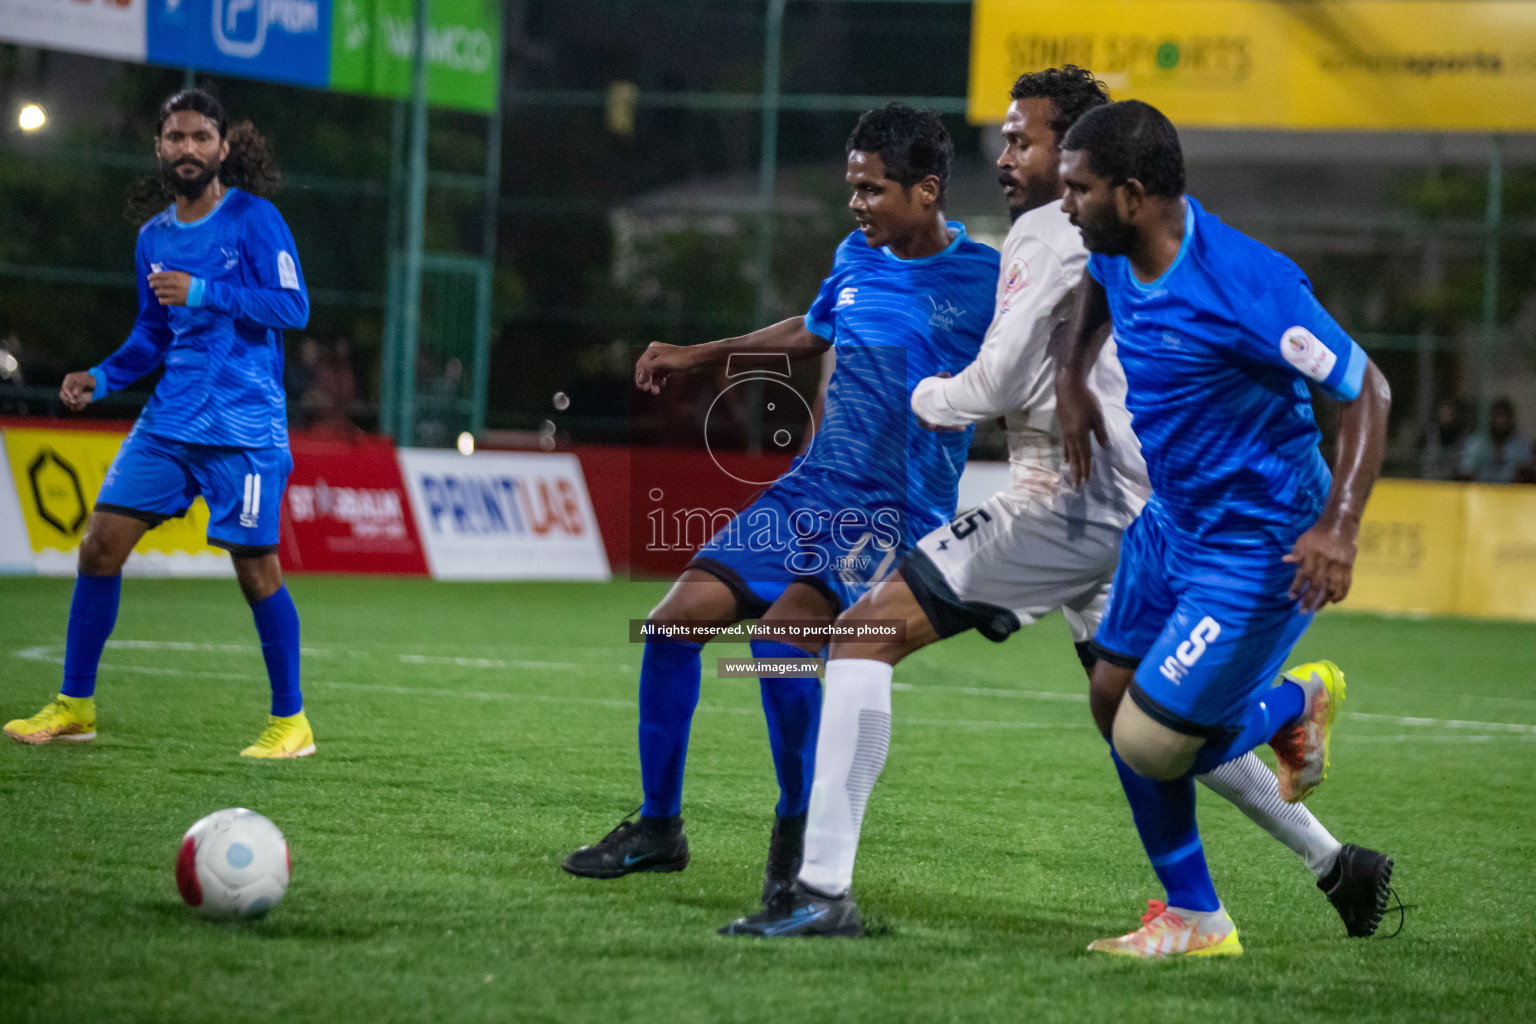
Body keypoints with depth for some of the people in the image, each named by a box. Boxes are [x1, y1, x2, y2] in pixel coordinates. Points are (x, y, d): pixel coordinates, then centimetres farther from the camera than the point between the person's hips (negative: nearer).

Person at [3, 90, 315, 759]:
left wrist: (203, 292, -21)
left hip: (244, 427, -6)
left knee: (256, 571, -6)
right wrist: (101, 378, 6)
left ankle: (290, 722, 9)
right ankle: (74, 706, 10)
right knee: (100, 546, -1)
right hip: (168, 421, 6)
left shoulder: (252, 219, -6)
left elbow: (293, 307, -14)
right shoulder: (153, 237, 13)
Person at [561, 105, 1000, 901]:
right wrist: (698, 355, 30)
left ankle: (799, 834, -7)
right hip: (811, 488, 7)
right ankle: (658, 827, 14)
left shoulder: (984, 283, -11)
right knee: (677, 620, -2)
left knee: (782, 634, -29)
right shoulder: (857, 255, 9)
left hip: (895, 513, -7)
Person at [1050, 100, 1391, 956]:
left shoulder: (1246, 285, -29)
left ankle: (1296, 701, 20)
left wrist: (1338, 527, -29)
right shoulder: (1120, 248, -4)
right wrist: (1074, 372, 10)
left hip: (1258, 550, -9)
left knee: (1151, 748, -9)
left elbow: (1367, 388, -22)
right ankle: (1195, 919, 27)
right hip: (1173, 521, 9)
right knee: (1114, 697, 12)